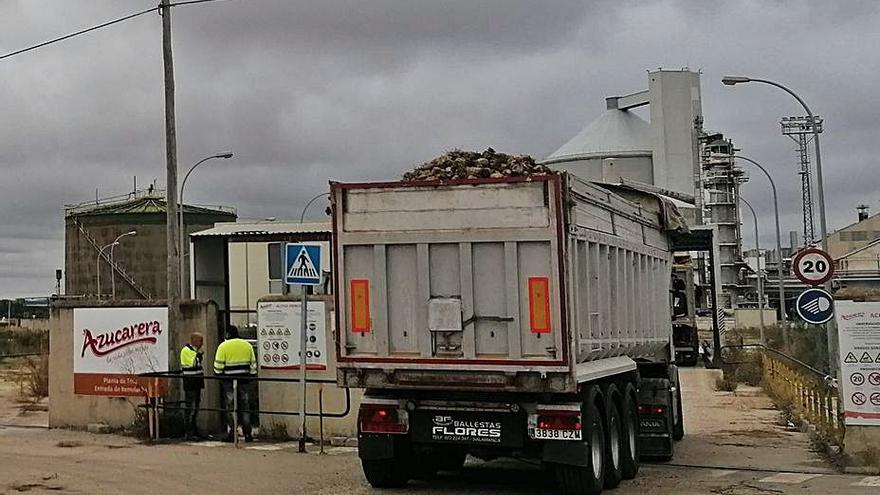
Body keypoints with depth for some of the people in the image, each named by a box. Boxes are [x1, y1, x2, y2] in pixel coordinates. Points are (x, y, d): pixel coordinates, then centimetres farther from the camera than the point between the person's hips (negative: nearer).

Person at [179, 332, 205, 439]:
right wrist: (199, 353, -21)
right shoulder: (186, 350, -12)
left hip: (197, 381, 9)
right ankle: (188, 431, -5)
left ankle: (194, 429, 21)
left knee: (196, 405, 13)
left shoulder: (196, 350, 17)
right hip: (189, 382, -9)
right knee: (189, 406, -7)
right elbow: (193, 363, -23)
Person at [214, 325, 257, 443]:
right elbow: (253, 364, 10)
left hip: (229, 382, -3)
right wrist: (252, 378, 16)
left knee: (231, 407, 3)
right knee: (245, 407, 8)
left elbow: (218, 366, -6)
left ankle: (232, 433, 1)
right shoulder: (247, 345, 8)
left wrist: (219, 375, 10)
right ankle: (247, 434, 7)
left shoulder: (223, 346, -3)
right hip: (245, 380, 3)